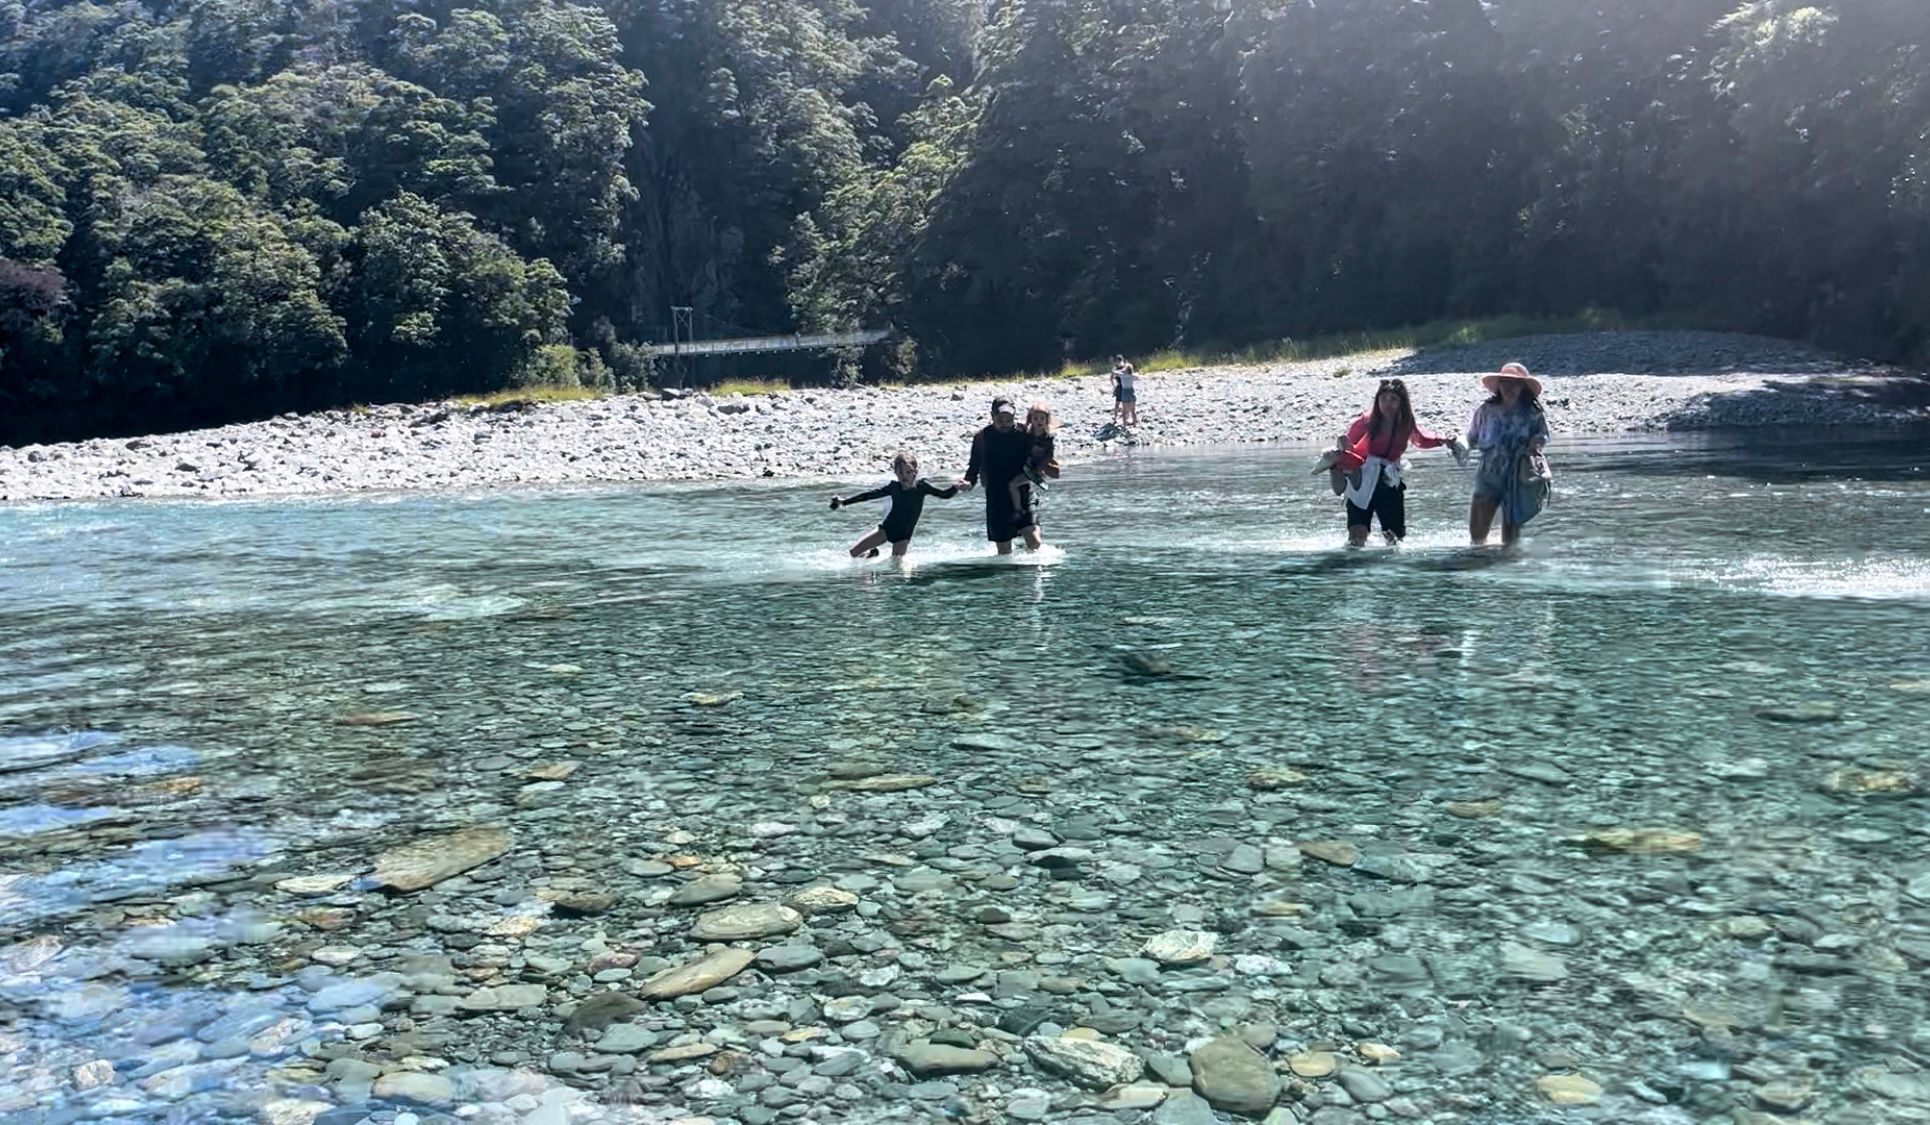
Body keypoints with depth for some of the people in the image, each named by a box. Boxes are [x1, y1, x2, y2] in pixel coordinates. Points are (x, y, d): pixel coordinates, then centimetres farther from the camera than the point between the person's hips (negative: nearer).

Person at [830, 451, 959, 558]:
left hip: (904, 534, -2)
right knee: (855, 551, -5)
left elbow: (945, 494, -18)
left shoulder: (921, 485, -13)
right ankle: (871, 555, 27)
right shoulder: (894, 486, -7)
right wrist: (844, 501, 3)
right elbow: (870, 494, 1)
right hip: (886, 527, 2)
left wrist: (956, 488, -41)